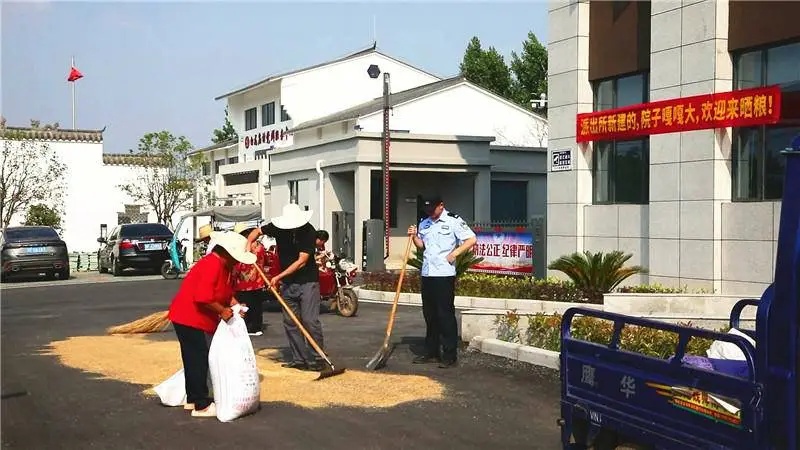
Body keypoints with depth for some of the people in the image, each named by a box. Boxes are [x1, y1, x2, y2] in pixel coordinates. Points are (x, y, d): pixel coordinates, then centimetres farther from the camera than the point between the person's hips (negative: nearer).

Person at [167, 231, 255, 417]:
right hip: (189, 318, -11)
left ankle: (192, 399, 28)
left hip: (199, 318, 11)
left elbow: (226, 292, 18)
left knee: (195, 360, 18)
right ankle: (201, 406, -4)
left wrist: (235, 305, 0)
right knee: (198, 360, -8)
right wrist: (222, 311, -20)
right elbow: (203, 297, -30)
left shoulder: (224, 267, 10)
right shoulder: (212, 265, -23)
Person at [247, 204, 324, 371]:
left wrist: (278, 277, -20)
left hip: (307, 282, -6)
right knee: (290, 322, 7)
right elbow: (257, 231, 14)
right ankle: (299, 359, 13)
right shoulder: (278, 227, -5)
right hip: (287, 282, 6)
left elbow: (301, 261, -21)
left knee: (310, 320, -11)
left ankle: (316, 360, -5)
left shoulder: (308, 231, -18)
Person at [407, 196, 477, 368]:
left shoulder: (454, 221, -5)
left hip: (444, 275, -7)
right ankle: (431, 352, 21)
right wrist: (414, 236, 4)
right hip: (427, 275, 7)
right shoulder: (424, 224, 15)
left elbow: (472, 239, -8)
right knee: (430, 315, 12)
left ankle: (450, 355, 0)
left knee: (446, 315, -5)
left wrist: (455, 253, -15)